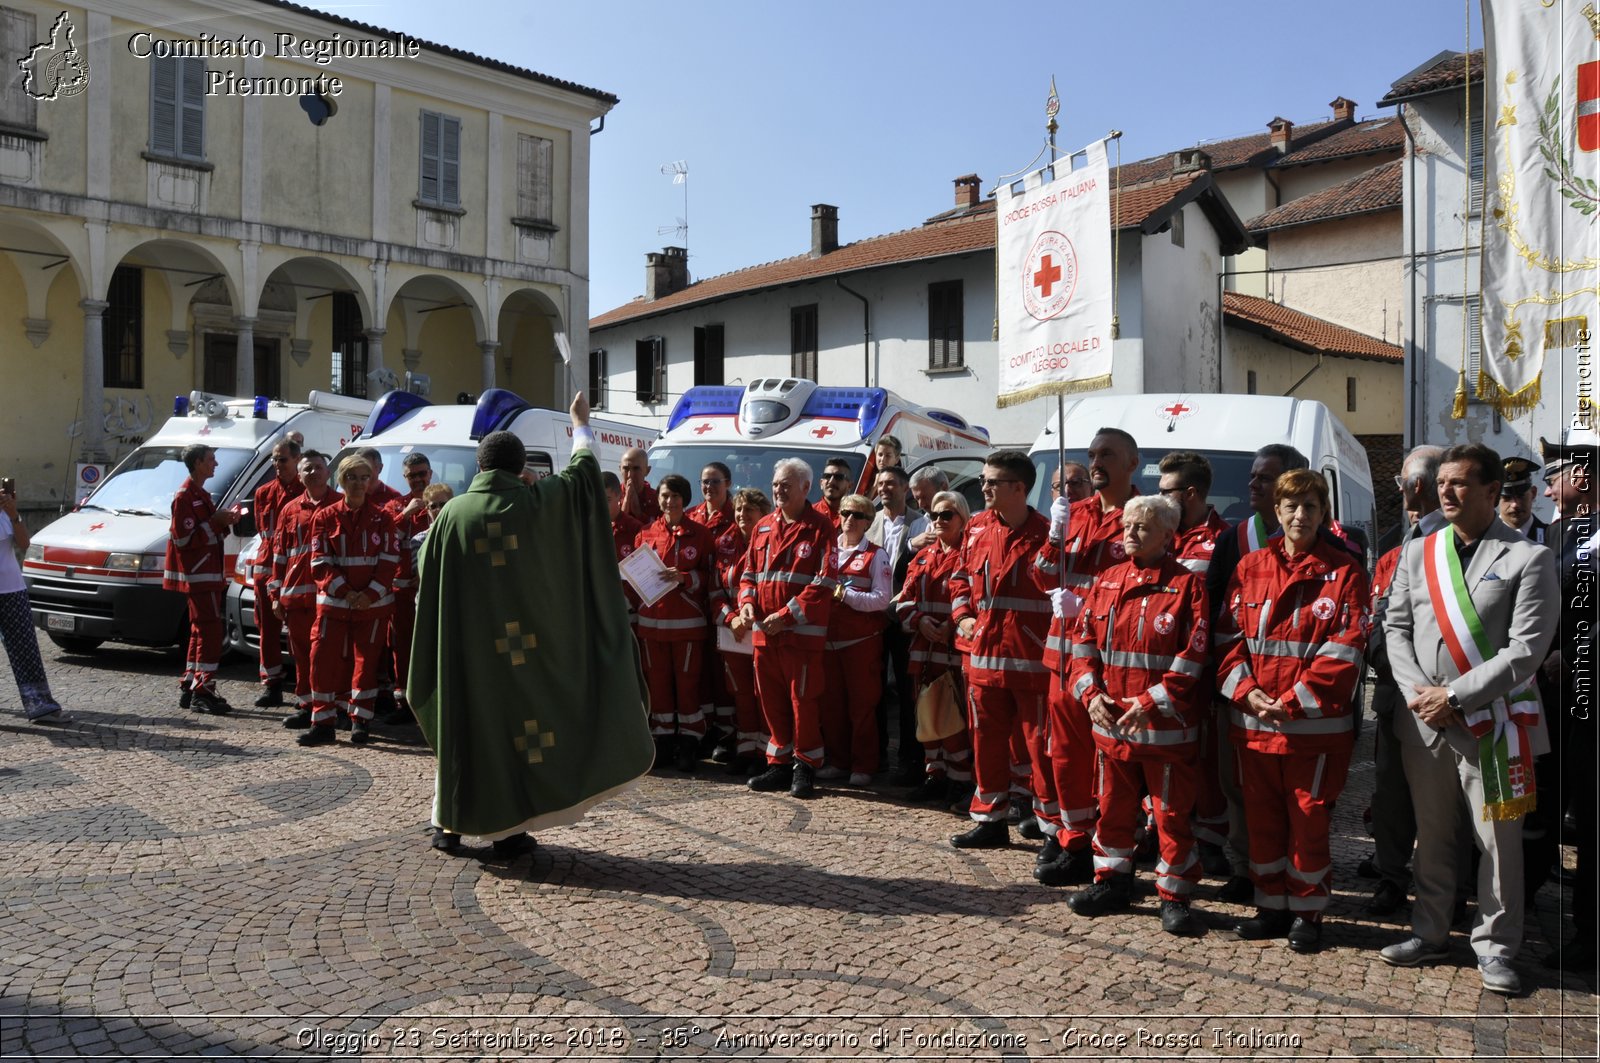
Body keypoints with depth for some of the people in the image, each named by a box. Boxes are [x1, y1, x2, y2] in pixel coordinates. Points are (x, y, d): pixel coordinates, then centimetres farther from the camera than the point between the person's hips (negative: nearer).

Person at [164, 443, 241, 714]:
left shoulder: (200, 494, 19)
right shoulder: (185, 496, -13)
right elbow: (183, 538, -20)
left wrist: (224, 520, 6)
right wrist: (216, 522, -18)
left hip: (207, 574, 11)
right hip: (198, 575, -11)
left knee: (201, 631, 14)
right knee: (211, 631, -12)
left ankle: (190, 687, 21)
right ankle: (203, 691, -10)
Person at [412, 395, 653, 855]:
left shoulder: (452, 512, -3)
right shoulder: (539, 502, -5)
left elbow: (426, 577, 5)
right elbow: (583, 470, 11)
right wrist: (581, 424, 27)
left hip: (466, 648, 1)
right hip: (527, 644, -1)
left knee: (462, 726, 13)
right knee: (521, 722, 9)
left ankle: (449, 825, 20)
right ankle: (510, 829, 12)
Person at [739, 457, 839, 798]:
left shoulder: (820, 528, -5)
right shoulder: (762, 528, 14)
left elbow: (825, 582, -12)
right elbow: (749, 573, 19)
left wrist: (787, 615, -17)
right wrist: (746, 601, -2)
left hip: (803, 632, -5)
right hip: (764, 631, 6)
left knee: (804, 701, 1)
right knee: (771, 700, 11)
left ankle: (805, 766, 13)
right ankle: (780, 763, 23)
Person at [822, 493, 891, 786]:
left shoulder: (876, 555, -2)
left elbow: (882, 599, -11)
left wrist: (845, 594, -18)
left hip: (862, 640, -4)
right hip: (829, 637, 4)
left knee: (862, 704, 0)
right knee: (832, 702, 8)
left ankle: (863, 767, 9)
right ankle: (838, 761, 20)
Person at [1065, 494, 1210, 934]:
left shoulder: (1186, 585, -7)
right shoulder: (1106, 582, 8)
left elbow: (1192, 656, -13)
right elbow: (1083, 643, 8)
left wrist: (1152, 703, -18)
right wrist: (1090, 693, -7)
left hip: (1168, 728, -5)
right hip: (1110, 723, 5)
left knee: (1172, 814, 5)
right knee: (1113, 807, 16)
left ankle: (1174, 896, 20)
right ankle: (1113, 882, 32)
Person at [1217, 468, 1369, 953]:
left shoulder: (1344, 573, -2)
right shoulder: (1250, 568, 8)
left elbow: (1344, 651, -8)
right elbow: (1229, 637, 6)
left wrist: (1293, 702, -15)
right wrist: (1246, 691, -9)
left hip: (1316, 726, -3)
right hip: (1253, 723, 3)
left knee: (1309, 821, 4)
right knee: (1262, 819, 12)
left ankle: (1307, 913, 21)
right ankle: (1271, 907, 27)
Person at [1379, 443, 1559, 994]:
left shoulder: (1528, 558, -5)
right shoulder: (1417, 553, 9)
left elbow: (1526, 649, -12)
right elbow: (1395, 628, 9)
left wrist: (1454, 695, -15)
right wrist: (1417, 692, -6)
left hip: (1492, 721, -4)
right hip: (1424, 720, 4)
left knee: (1499, 840, 4)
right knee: (1431, 834, 14)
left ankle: (1494, 947, 19)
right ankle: (1430, 933, 27)